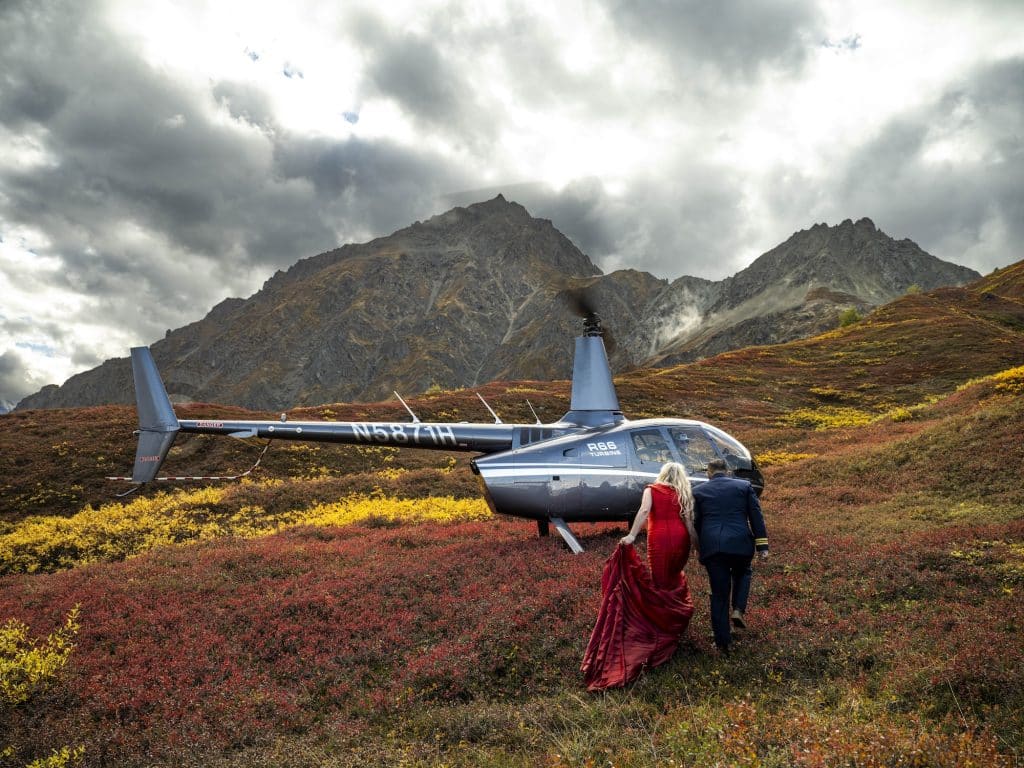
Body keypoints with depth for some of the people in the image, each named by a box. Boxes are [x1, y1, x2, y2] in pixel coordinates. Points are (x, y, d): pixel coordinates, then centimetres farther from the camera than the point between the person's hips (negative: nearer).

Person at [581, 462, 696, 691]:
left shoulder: (652, 490, 8)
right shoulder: (684, 495, 16)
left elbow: (644, 511, -11)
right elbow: (689, 520, 6)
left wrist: (631, 536, -18)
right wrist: (691, 545, 10)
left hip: (660, 539, -3)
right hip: (681, 539, 4)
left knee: (660, 584, 6)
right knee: (674, 578, 23)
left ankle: (664, 627, 9)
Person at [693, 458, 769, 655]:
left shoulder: (698, 491, 10)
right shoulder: (744, 486, 9)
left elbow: (694, 522, 10)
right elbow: (756, 516, 5)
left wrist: (699, 547, 20)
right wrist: (762, 545, 5)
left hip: (712, 547, 0)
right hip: (740, 543, 0)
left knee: (719, 594, 9)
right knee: (742, 573, 31)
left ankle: (722, 641, 12)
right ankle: (738, 609, 10)